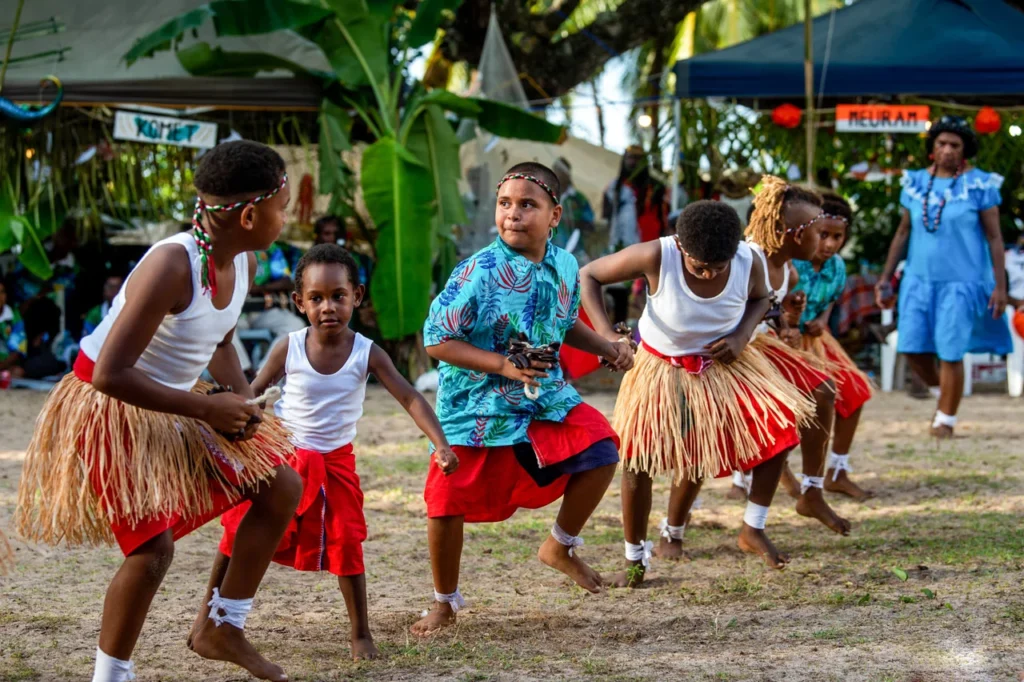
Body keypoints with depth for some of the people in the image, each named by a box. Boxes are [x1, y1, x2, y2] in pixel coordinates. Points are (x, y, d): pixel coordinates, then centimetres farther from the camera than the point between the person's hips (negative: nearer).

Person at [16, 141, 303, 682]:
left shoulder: (244, 262, -4)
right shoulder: (172, 266, -31)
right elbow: (110, 375, -34)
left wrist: (243, 398, -2)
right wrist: (207, 408, -28)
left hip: (173, 410, 9)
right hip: (111, 411, -9)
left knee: (282, 487, 6)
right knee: (153, 546, -18)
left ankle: (223, 627, 17)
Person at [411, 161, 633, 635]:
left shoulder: (564, 266, -3)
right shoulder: (480, 273, -20)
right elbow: (437, 341, -19)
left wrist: (605, 348, 3)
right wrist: (504, 366, -26)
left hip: (545, 398, 4)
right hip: (476, 405, -4)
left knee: (600, 450, -13)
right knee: (448, 503, -2)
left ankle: (561, 547, 13)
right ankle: (445, 604, 22)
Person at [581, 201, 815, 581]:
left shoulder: (749, 263, -23)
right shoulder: (656, 257, -33)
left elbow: (760, 298, 3)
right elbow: (588, 277, -20)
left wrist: (743, 335, -17)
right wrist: (605, 334, -32)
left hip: (724, 361, 3)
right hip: (664, 368, -3)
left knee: (778, 428, -7)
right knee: (639, 460, -6)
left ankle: (753, 531, 12)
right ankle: (635, 560, 14)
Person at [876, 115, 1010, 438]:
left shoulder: (980, 185, -5)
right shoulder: (916, 184, 6)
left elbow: (994, 238, -3)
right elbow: (903, 233, 13)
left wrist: (1000, 285, -7)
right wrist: (885, 278, 11)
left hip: (961, 281, -4)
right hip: (919, 279, 4)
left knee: (950, 353, -4)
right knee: (912, 348, -1)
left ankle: (946, 418, 15)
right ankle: (940, 392, 28)